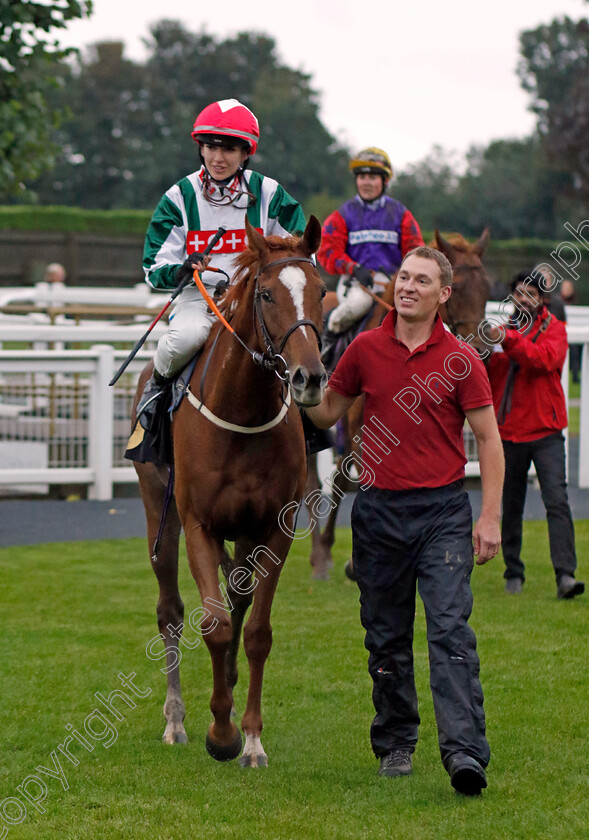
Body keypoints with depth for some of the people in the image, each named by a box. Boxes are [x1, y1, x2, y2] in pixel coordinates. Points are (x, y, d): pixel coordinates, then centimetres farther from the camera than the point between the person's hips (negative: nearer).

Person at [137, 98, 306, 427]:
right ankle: (156, 385, -2)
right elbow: (156, 269, 1)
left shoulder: (268, 194, 4)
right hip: (199, 294, -1)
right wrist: (181, 271, -22)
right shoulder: (180, 197, 2)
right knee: (186, 336, -35)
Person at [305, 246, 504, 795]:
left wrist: (490, 517, -6)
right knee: (386, 636, 10)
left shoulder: (460, 359, -2)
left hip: (443, 509, -3)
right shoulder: (365, 349, 6)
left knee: (450, 628, -12)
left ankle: (464, 751, -19)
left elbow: (488, 439, 0)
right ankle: (396, 744, 22)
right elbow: (327, 414, 17)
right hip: (379, 508, 3)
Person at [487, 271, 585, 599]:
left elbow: (546, 358, -21)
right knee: (511, 507, 8)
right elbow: (489, 379, 16)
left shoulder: (554, 329, 1)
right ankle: (514, 573, 20)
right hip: (509, 432, 4)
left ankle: (566, 575, -19)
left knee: (557, 501, -13)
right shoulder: (503, 329, 12)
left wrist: (509, 340, -31)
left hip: (546, 431, -3)